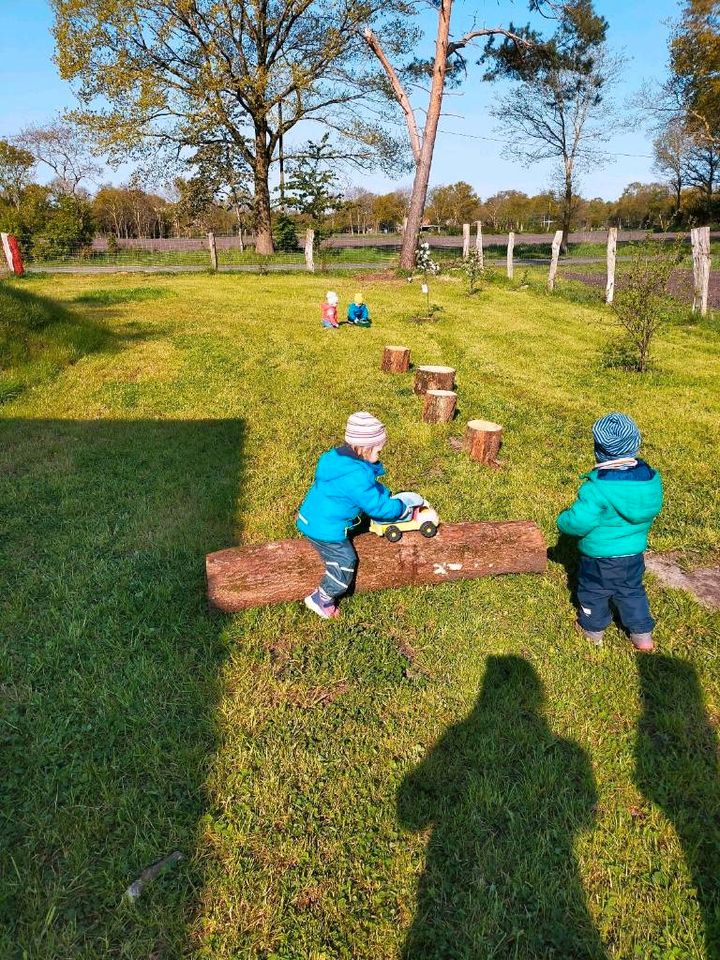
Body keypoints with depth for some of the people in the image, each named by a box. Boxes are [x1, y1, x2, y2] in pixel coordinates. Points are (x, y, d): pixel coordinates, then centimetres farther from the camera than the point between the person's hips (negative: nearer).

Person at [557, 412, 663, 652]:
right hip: (634, 552, 5)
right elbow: (652, 511, 5)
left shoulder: (597, 487, -31)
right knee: (632, 591, 25)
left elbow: (578, 523, -31)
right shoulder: (651, 478, -11)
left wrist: (563, 519, -11)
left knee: (593, 592, 19)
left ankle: (593, 629, 39)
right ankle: (642, 634, 34)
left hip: (599, 555, -5)